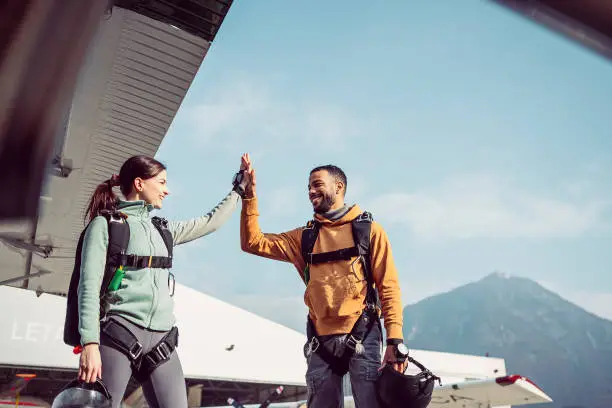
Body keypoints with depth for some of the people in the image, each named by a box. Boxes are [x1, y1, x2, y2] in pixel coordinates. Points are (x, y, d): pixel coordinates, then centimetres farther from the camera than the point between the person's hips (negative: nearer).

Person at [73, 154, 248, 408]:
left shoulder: (163, 229, 19)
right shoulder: (105, 224, 1)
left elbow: (211, 222, 27)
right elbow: (90, 286, -7)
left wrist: (240, 186, 29)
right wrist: (90, 343, -17)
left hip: (160, 340, 6)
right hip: (118, 334, -6)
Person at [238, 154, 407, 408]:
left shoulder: (368, 229, 2)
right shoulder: (304, 237, 13)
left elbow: (388, 287, -2)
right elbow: (253, 242, 7)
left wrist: (395, 341, -11)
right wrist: (249, 197, -2)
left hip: (362, 338, -3)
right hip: (321, 342, 4)